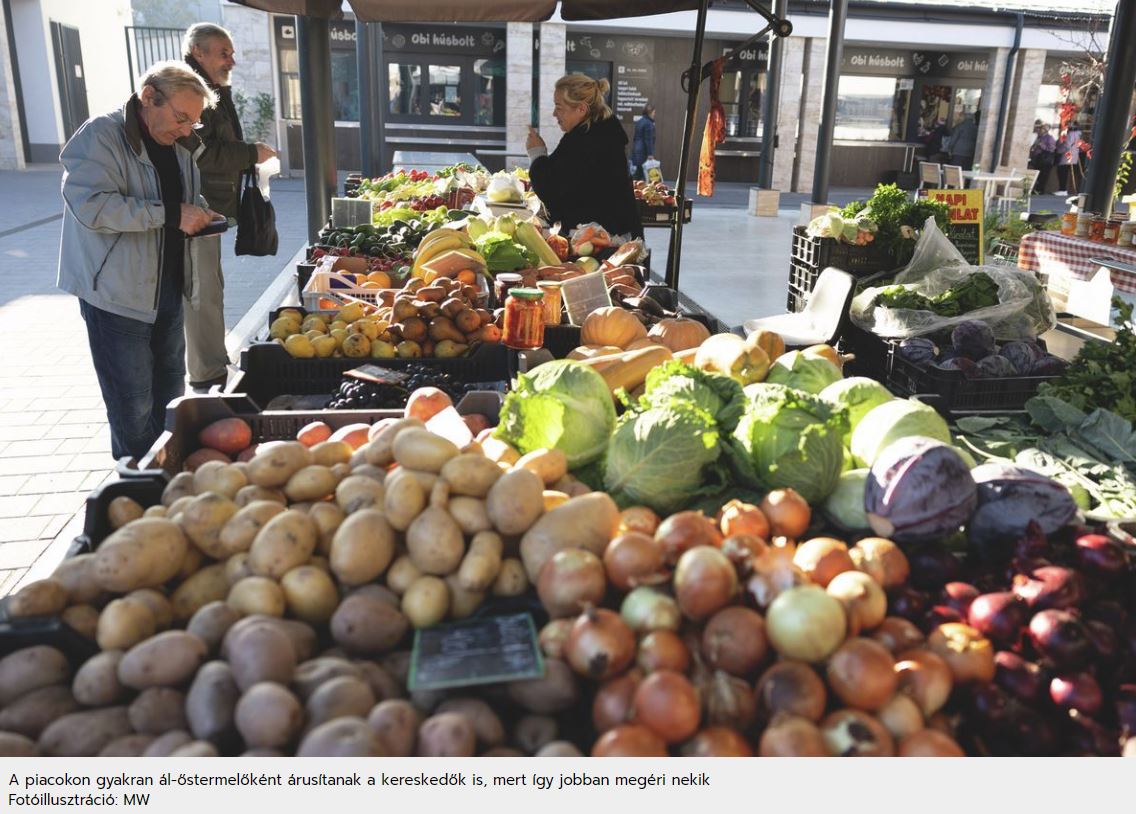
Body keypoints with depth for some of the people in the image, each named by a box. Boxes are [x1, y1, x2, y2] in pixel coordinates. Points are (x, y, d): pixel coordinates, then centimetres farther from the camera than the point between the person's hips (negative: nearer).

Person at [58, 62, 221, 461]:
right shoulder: (101, 136, -14)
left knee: (170, 396, 18)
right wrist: (170, 214, -27)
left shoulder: (176, 148, 11)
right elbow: (90, 205, -26)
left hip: (168, 290, 8)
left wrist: (198, 214, 2)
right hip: (118, 294, -8)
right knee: (134, 410, -2)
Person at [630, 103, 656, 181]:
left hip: (636, 152, 9)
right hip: (644, 153, -9)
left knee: (637, 174, 11)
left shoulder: (639, 122, 15)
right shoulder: (648, 124, -13)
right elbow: (649, 140, -16)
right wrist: (650, 154, -16)